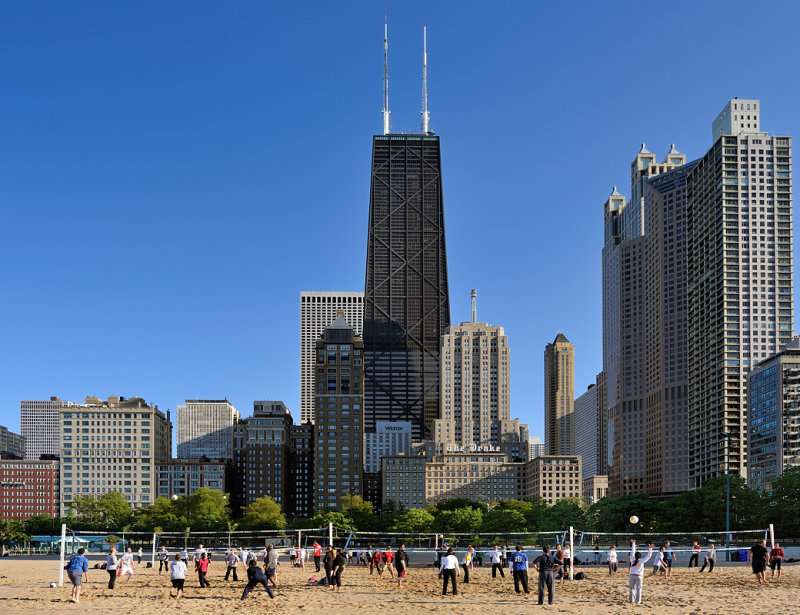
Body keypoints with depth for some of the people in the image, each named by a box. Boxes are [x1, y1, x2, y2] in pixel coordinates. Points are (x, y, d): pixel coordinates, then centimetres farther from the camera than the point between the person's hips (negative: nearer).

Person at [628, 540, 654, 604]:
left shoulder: (633, 559, 0)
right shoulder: (642, 561, -8)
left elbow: (632, 551, 12)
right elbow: (649, 556, -6)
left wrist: (633, 543, 22)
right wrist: (650, 548, -3)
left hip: (632, 575, 3)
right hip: (639, 576, -3)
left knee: (631, 588, 11)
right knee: (638, 589, 0)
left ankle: (631, 599, 9)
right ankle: (638, 601, -4)